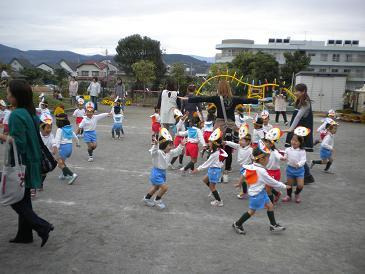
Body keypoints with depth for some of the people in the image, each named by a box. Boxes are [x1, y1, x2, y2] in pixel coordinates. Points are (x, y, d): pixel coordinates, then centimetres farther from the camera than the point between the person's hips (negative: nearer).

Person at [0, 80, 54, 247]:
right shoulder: (31, 113, 7)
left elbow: (19, 143, -23)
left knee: (15, 200, 4)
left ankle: (43, 227, 1)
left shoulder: (16, 115, -20)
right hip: (31, 162, 9)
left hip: (20, 163, -9)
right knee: (24, 200, 16)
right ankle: (24, 235, 25)